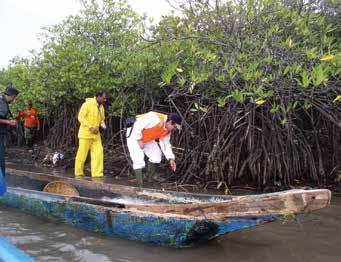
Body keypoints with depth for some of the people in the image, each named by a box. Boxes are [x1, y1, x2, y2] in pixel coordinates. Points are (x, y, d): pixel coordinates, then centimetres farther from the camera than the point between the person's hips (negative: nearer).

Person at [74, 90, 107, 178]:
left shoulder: (101, 107, 10)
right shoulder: (87, 104, -11)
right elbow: (81, 117, -14)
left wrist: (102, 124, 0)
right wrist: (91, 127, -20)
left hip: (96, 134, 6)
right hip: (85, 133, -6)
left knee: (98, 153, -4)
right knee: (82, 154, 1)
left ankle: (97, 174, 0)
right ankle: (78, 174, 15)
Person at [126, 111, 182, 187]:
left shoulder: (167, 130, -5)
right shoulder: (154, 118, -34)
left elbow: (165, 144, 2)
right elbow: (137, 126, -32)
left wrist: (171, 159, -6)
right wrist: (139, 140, -23)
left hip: (147, 138, 9)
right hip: (134, 135, -9)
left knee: (156, 154, 10)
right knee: (138, 159, -18)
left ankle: (150, 175, 31)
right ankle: (140, 186, -14)